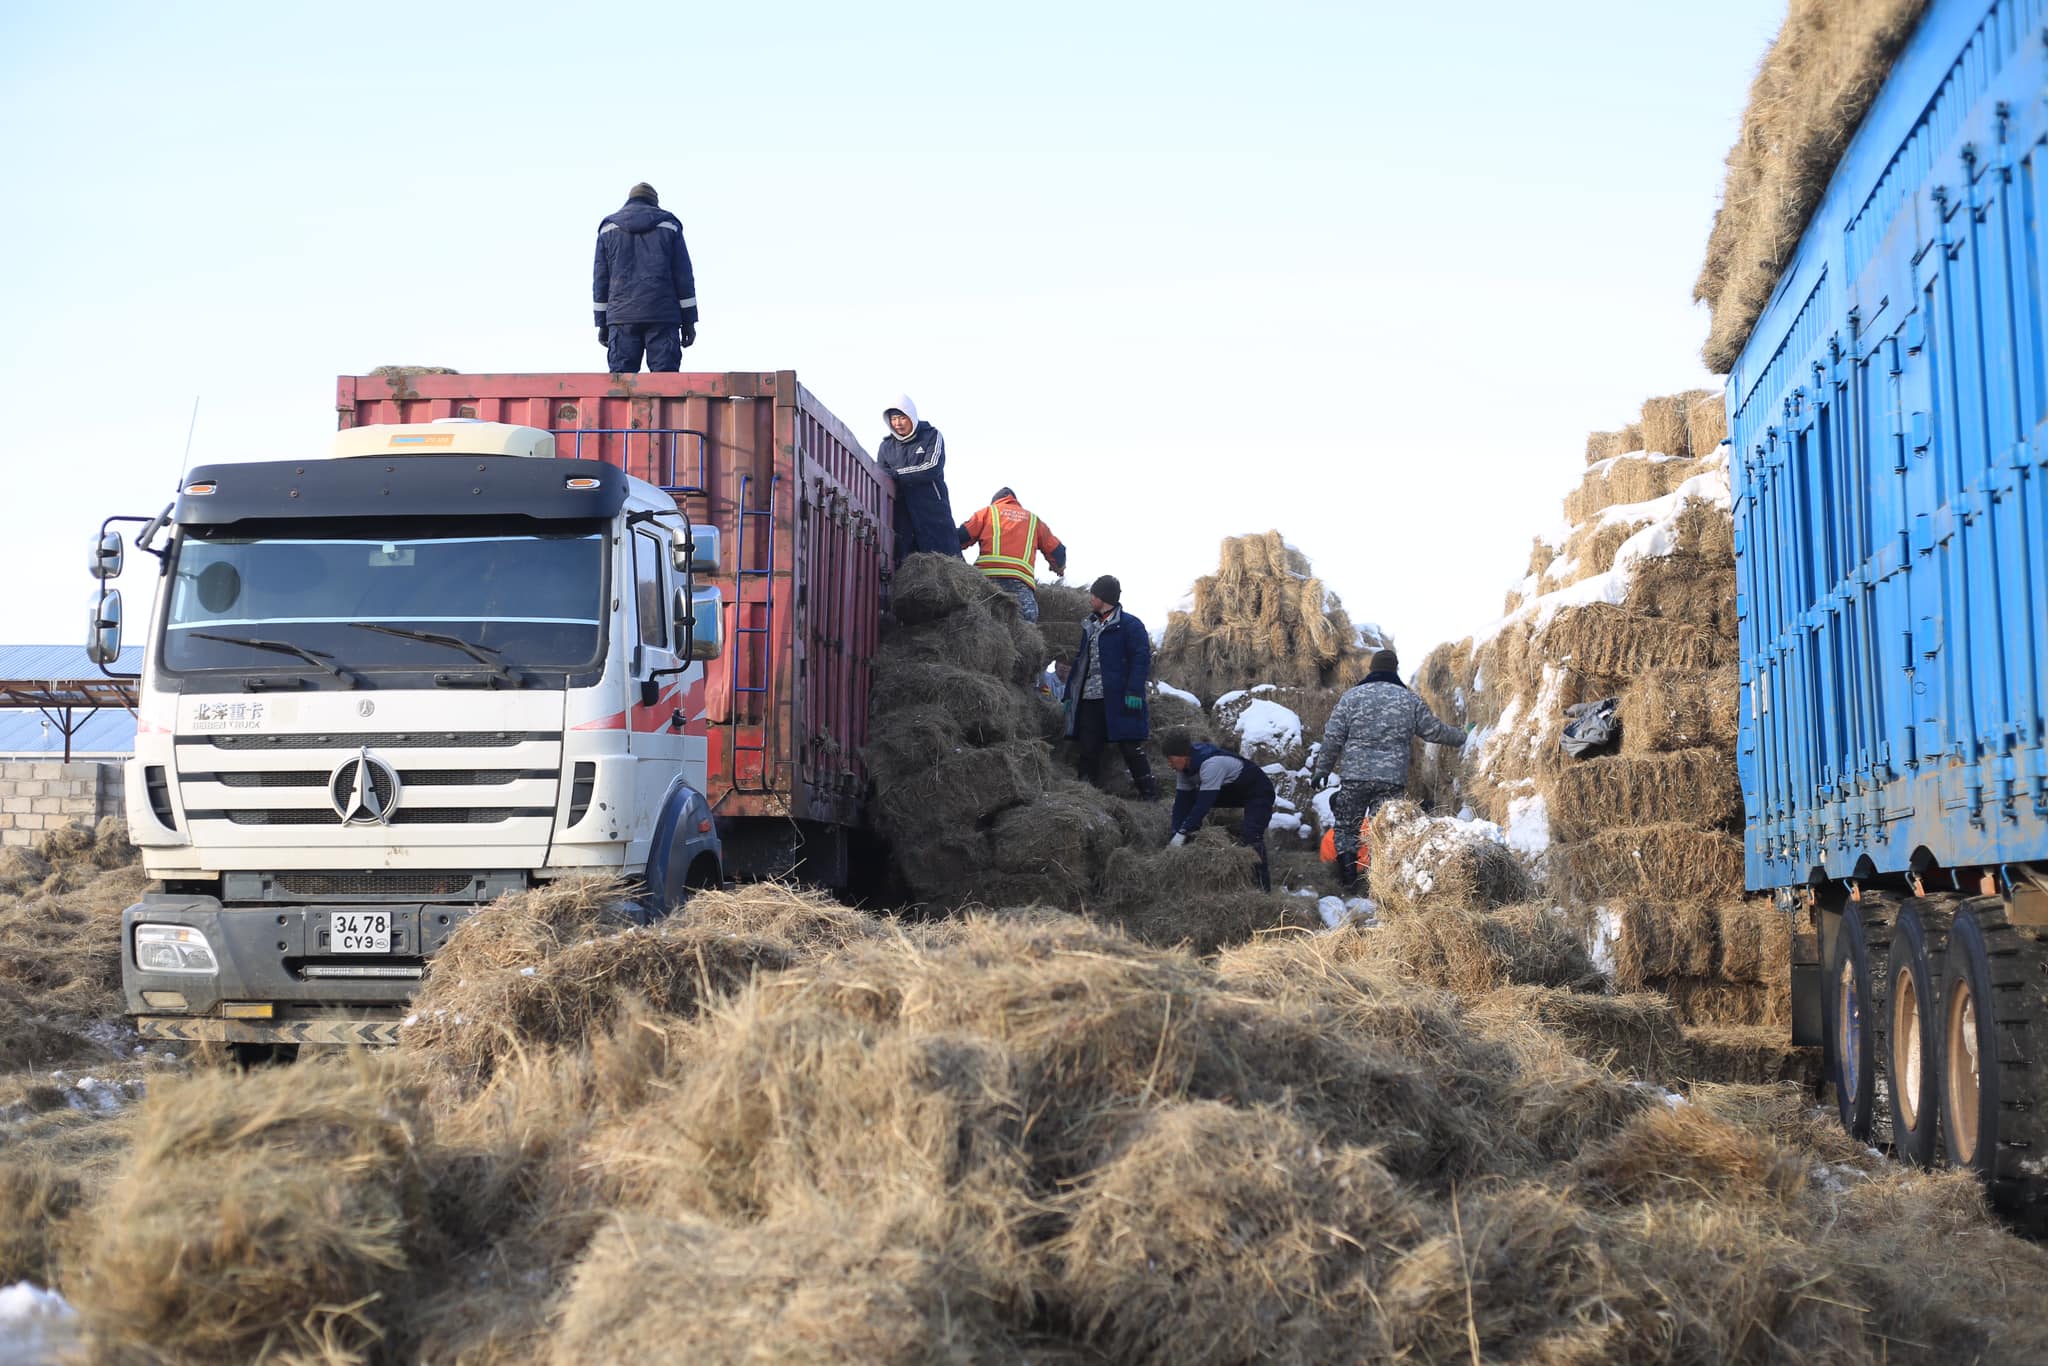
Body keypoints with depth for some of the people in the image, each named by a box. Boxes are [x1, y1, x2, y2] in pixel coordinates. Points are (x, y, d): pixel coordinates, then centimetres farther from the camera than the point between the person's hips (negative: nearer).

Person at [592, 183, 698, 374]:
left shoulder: (608, 228, 13)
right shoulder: (668, 226, 9)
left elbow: (600, 278, 10)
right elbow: (683, 275, 5)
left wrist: (602, 322, 12)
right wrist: (688, 321, 7)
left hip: (622, 317, 1)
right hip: (662, 316, -1)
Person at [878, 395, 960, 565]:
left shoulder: (931, 436, 4)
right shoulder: (887, 445, 15)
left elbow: (932, 468, -11)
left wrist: (896, 473, -15)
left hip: (932, 508, -3)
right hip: (902, 514, 3)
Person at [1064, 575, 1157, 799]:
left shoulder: (1129, 625, -4)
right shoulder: (1089, 626, 20)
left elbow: (1142, 658, -11)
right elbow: (1080, 661, 22)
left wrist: (1134, 690, -20)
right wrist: (1070, 694, 16)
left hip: (1118, 699, -7)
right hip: (1090, 698, 7)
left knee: (1130, 748, -4)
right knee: (1088, 750, 5)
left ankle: (1150, 795, 3)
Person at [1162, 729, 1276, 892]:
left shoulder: (1211, 764, -37)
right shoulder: (1185, 766, -10)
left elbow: (1203, 803, -38)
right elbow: (1182, 800, -9)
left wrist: (1182, 833, -36)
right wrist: (1176, 833, -18)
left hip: (1257, 792, -9)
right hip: (1231, 790, 9)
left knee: (1250, 836, -29)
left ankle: (1263, 883, -25)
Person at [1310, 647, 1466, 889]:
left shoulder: (1352, 697, 3)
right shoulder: (1410, 700, 7)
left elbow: (1332, 738, 1)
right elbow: (1434, 731, 15)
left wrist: (1322, 770, 8)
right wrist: (1460, 737, 33)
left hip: (1355, 776, 0)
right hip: (1393, 778, 1)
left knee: (1346, 828, 12)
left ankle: (1347, 880, 6)